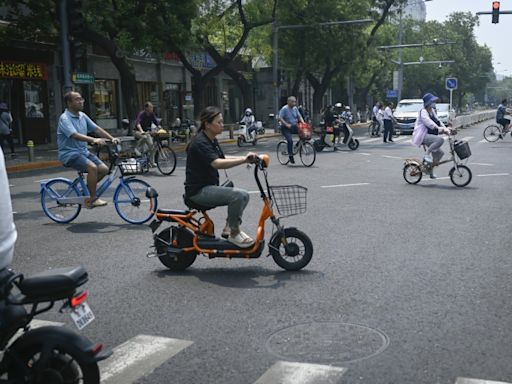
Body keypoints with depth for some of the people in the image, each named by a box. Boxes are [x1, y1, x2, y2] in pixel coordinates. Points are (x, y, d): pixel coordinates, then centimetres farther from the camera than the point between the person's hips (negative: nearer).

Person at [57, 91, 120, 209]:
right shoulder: (64, 118, -15)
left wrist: (112, 138, -7)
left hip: (83, 151, 8)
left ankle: (87, 187, 16)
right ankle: (92, 199, -18)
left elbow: (96, 128, 6)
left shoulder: (82, 116, 10)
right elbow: (75, 135, -29)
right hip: (70, 153, -8)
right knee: (92, 167, -29)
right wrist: (93, 140, -41)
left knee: (104, 169, -7)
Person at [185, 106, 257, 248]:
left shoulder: (212, 140, 11)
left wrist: (245, 158, 2)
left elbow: (222, 158, 17)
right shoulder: (200, 143, -20)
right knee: (238, 195, -25)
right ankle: (234, 234, -10)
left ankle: (229, 228, 13)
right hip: (198, 191, -10)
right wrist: (244, 160, -39)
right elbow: (217, 164, -33)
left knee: (243, 195, 6)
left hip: (209, 187, 10)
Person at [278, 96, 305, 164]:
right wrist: (286, 124, -26)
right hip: (286, 128, -6)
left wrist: (303, 123, -11)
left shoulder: (295, 108, 9)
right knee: (290, 140, -24)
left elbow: (299, 116, 7)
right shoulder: (284, 109, -10)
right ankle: (290, 156, -12)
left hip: (294, 126, 6)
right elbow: (280, 118, -16)